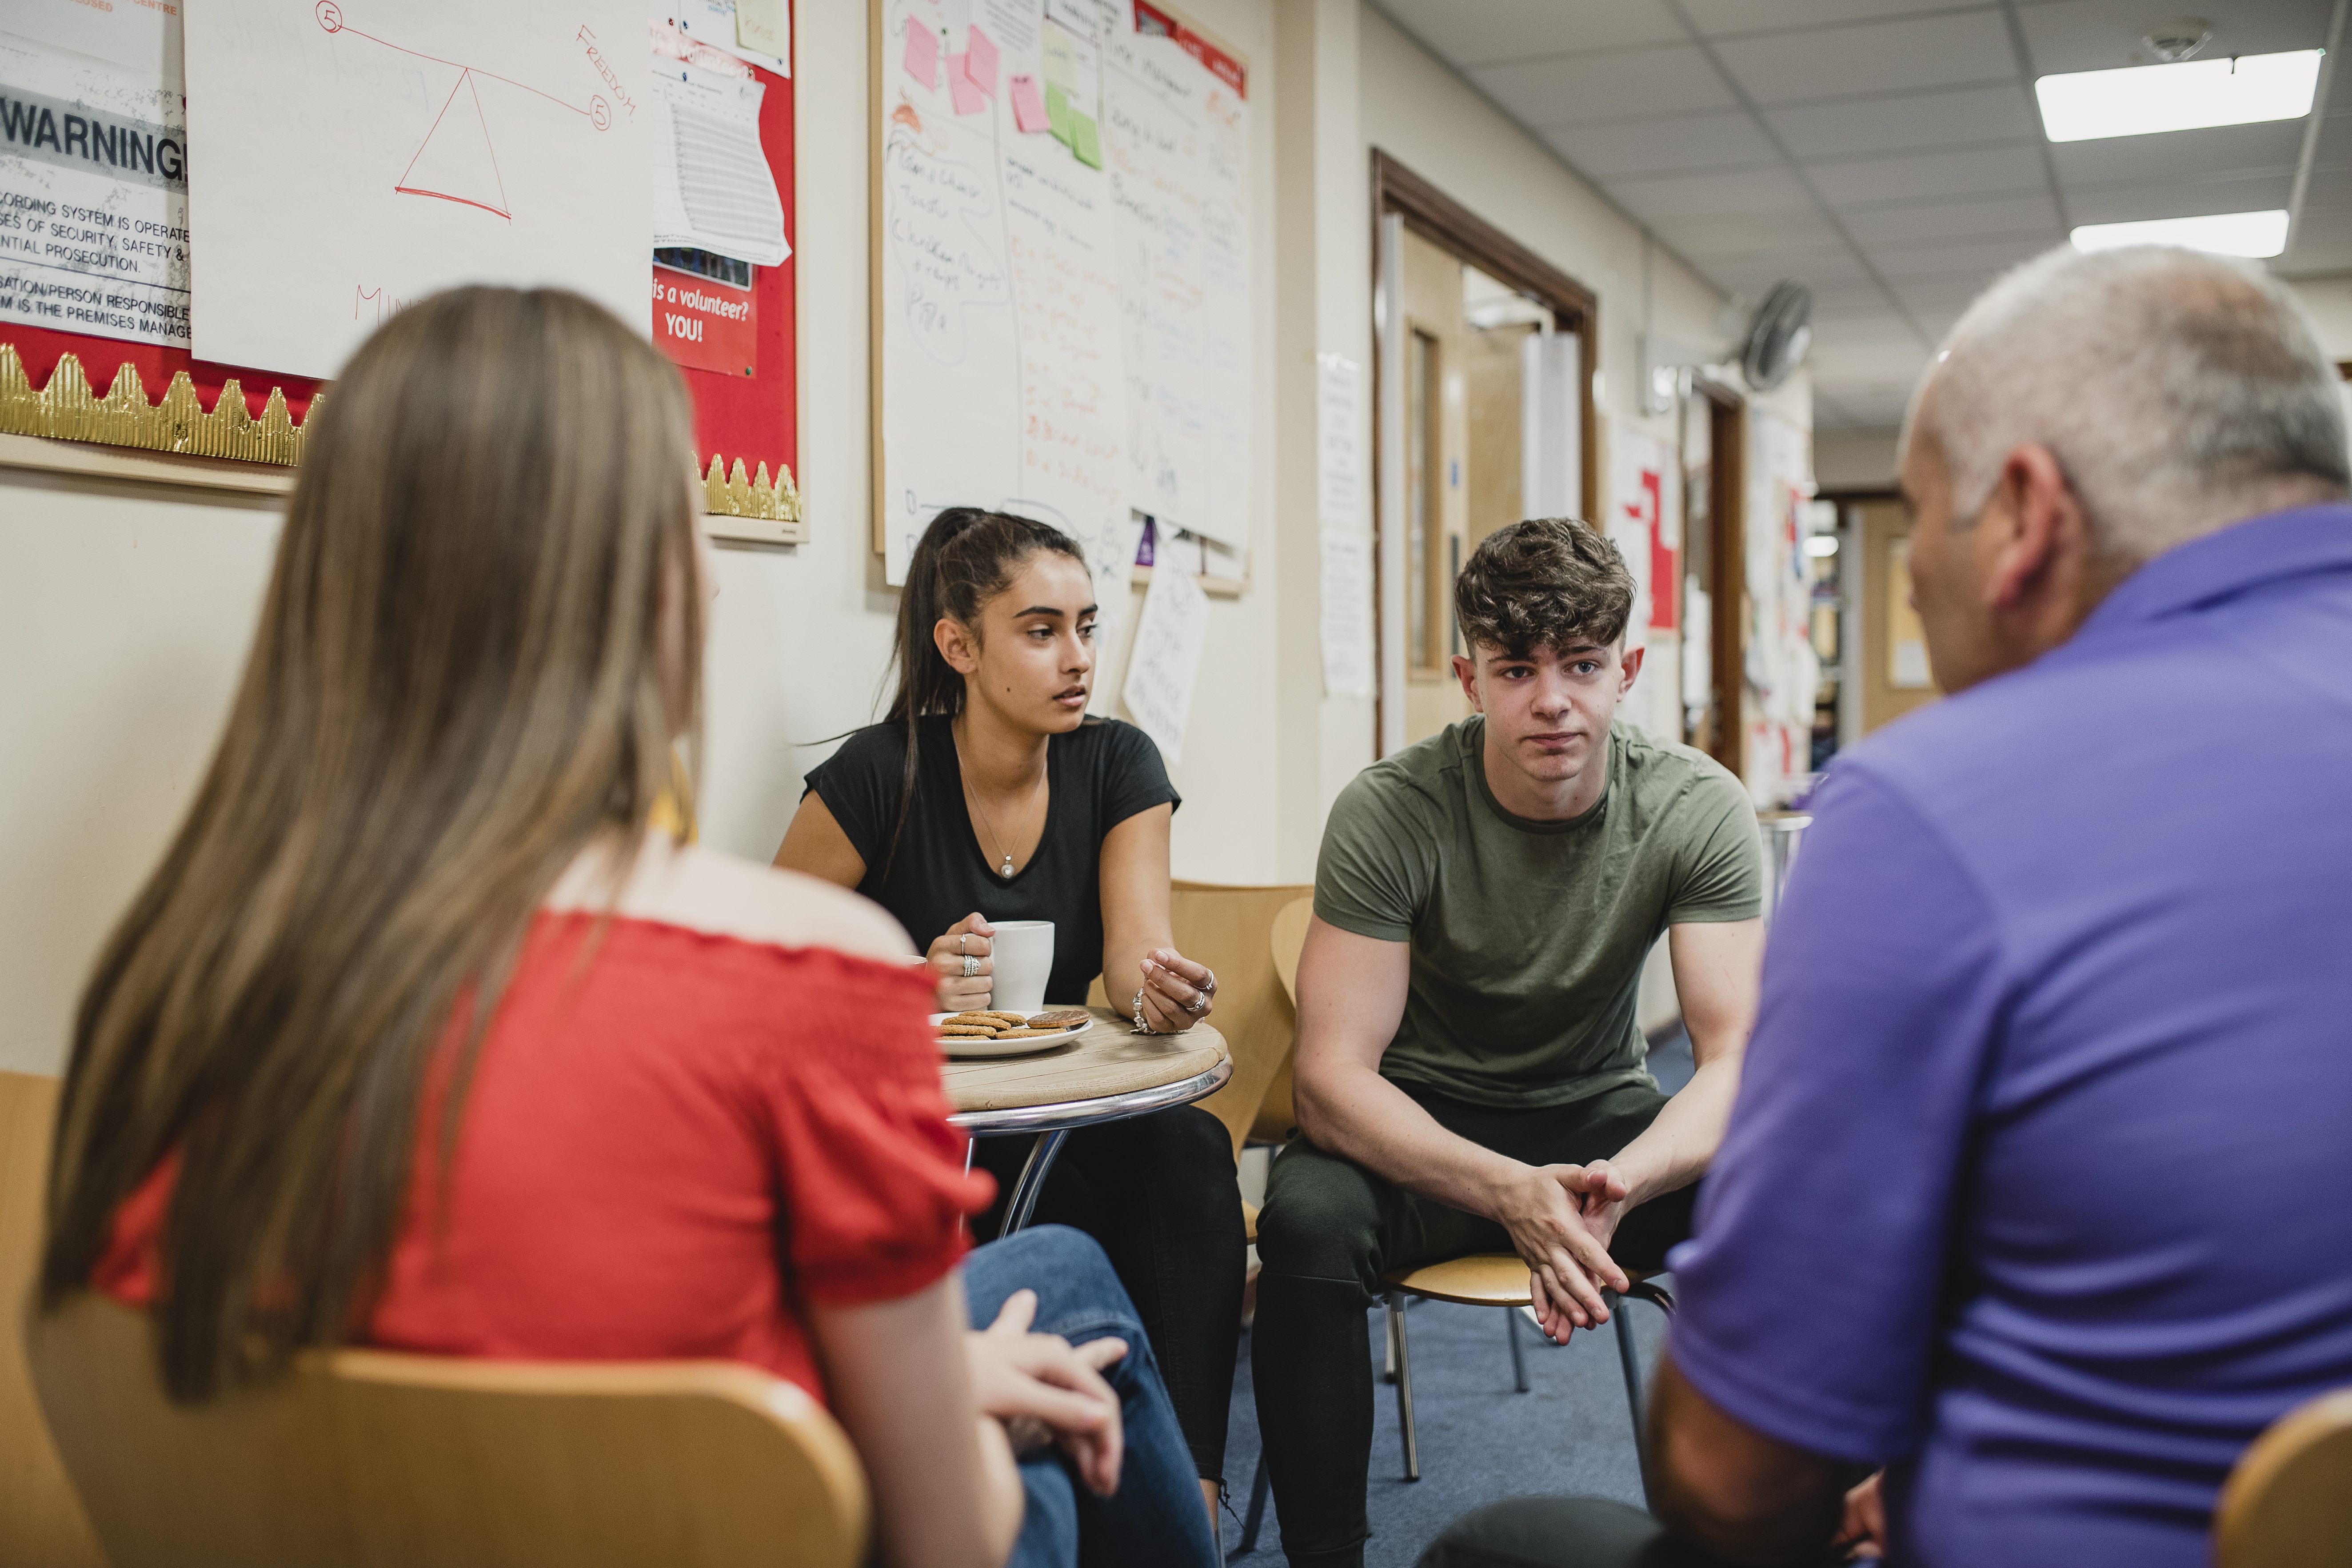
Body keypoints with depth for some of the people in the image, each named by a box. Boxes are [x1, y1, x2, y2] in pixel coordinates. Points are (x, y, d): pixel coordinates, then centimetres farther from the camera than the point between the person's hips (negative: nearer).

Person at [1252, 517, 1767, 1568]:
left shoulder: (1699, 810, -13)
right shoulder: (1389, 812, -18)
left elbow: (1738, 1059, -17)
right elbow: (1333, 1077, -22)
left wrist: (1623, 1180, -39)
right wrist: (1512, 1193, -39)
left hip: (1600, 1115, 2)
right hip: (1417, 1130, -2)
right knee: (1310, 1217, -34)